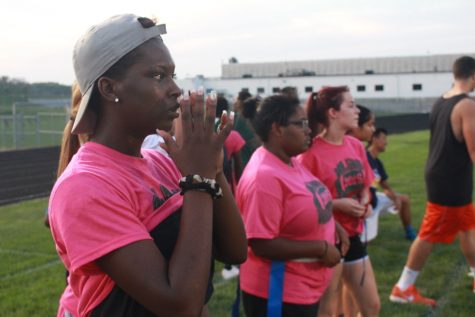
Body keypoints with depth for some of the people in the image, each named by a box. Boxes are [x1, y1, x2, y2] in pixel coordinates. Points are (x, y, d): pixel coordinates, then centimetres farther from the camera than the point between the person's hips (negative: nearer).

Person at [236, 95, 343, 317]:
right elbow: (261, 244, -28)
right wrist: (322, 249, -22)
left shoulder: (290, 161, 4)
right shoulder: (264, 176, -25)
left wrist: (331, 226, 4)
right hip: (279, 295, -9)